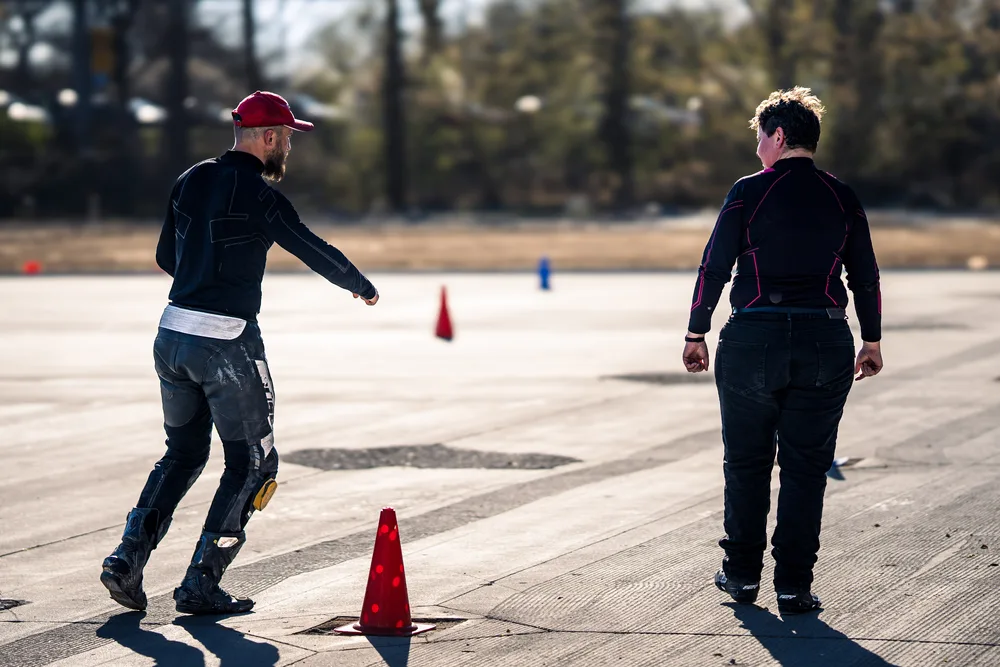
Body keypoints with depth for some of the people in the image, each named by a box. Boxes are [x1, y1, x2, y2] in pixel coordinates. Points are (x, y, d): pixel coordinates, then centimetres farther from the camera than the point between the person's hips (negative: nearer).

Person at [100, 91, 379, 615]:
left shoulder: (191, 180, 10)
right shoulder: (258, 193, -11)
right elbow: (314, 251, -8)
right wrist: (361, 287, 10)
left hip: (173, 334, 7)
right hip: (228, 342, -7)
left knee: (182, 454, 21)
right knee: (253, 463, 7)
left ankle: (128, 558, 6)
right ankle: (200, 584, 4)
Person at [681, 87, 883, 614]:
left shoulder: (749, 193, -4)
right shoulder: (843, 199, 4)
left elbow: (714, 267, -4)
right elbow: (866, 276, 7)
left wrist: (696, 334, 4)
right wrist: (871, 342, 18)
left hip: (754, 342, -2)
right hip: (825, 344, 2)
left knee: (746, 462, 13)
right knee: (806, 467, 5)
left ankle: (742, 572, 20)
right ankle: (794, 585, 2)